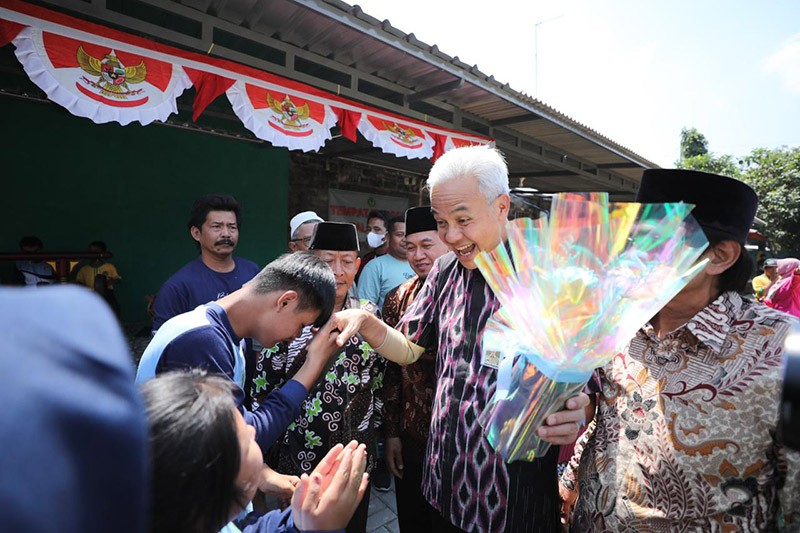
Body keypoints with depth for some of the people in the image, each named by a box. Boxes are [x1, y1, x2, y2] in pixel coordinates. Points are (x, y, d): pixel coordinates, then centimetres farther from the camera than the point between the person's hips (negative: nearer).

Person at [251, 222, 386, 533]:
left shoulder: (368, 314, -4)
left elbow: (379, 377, 5)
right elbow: (263, 388, -6)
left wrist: (374, 426, 7)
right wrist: (266, 458, -2)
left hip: (358, 452, 3)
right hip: (300, 455, -2)